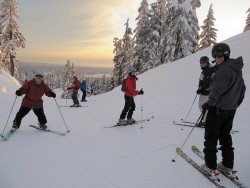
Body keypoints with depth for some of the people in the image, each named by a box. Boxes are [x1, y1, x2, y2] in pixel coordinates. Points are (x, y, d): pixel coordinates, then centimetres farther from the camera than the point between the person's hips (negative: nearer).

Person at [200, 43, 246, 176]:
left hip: (218, 108, -9)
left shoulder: (225, 69, -19)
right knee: (225, 135, 18)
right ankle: (228, 165, 26)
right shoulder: (237, 69, 11)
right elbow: (242, 88, 19)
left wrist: (209, 104, -13)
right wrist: (237, 101, 28)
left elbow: (217, 90, -22)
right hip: (231, 108, 9)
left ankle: (210, 166, 9)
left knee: (211, 136, 1)